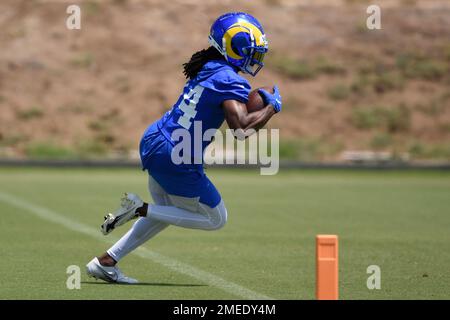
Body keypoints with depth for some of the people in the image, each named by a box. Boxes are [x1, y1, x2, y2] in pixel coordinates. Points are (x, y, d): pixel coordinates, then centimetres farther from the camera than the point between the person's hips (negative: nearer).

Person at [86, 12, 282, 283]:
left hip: (153, 141, 9)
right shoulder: (230, 80, -18)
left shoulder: (208, 68, 9)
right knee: (216, 218, 11)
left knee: (167, 212, 30)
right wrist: (272, 107, -15)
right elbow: (241, 127, -30)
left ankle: (105, 262, 27)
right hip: (177, 162, -9)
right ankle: (140, 209, 0)